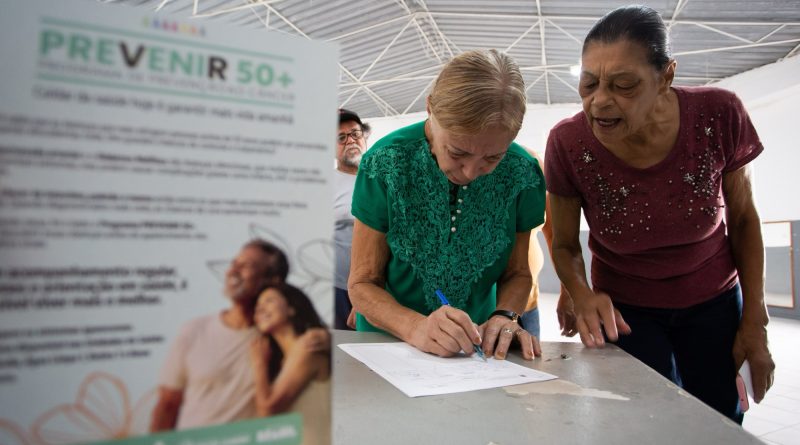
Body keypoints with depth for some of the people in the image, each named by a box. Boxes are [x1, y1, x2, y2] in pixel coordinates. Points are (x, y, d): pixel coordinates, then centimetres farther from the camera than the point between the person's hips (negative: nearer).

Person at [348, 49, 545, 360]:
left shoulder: (522, 174, -10)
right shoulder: (385, 165, -16)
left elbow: (517, 273, 3)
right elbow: (363, 283, -11)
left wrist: (504, 317, -17)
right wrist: (414, 326, -28)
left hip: (475, 344, 2)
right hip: (388, 338, -1)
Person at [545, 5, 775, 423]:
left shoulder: (719, 115, -22)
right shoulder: (567, 143, -25)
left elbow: (743, 219, -6)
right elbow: (564, 244, -11)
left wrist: (755, 321, -3)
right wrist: (582, 295, -32)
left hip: (713, 301, 2)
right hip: (625, 310, -1)